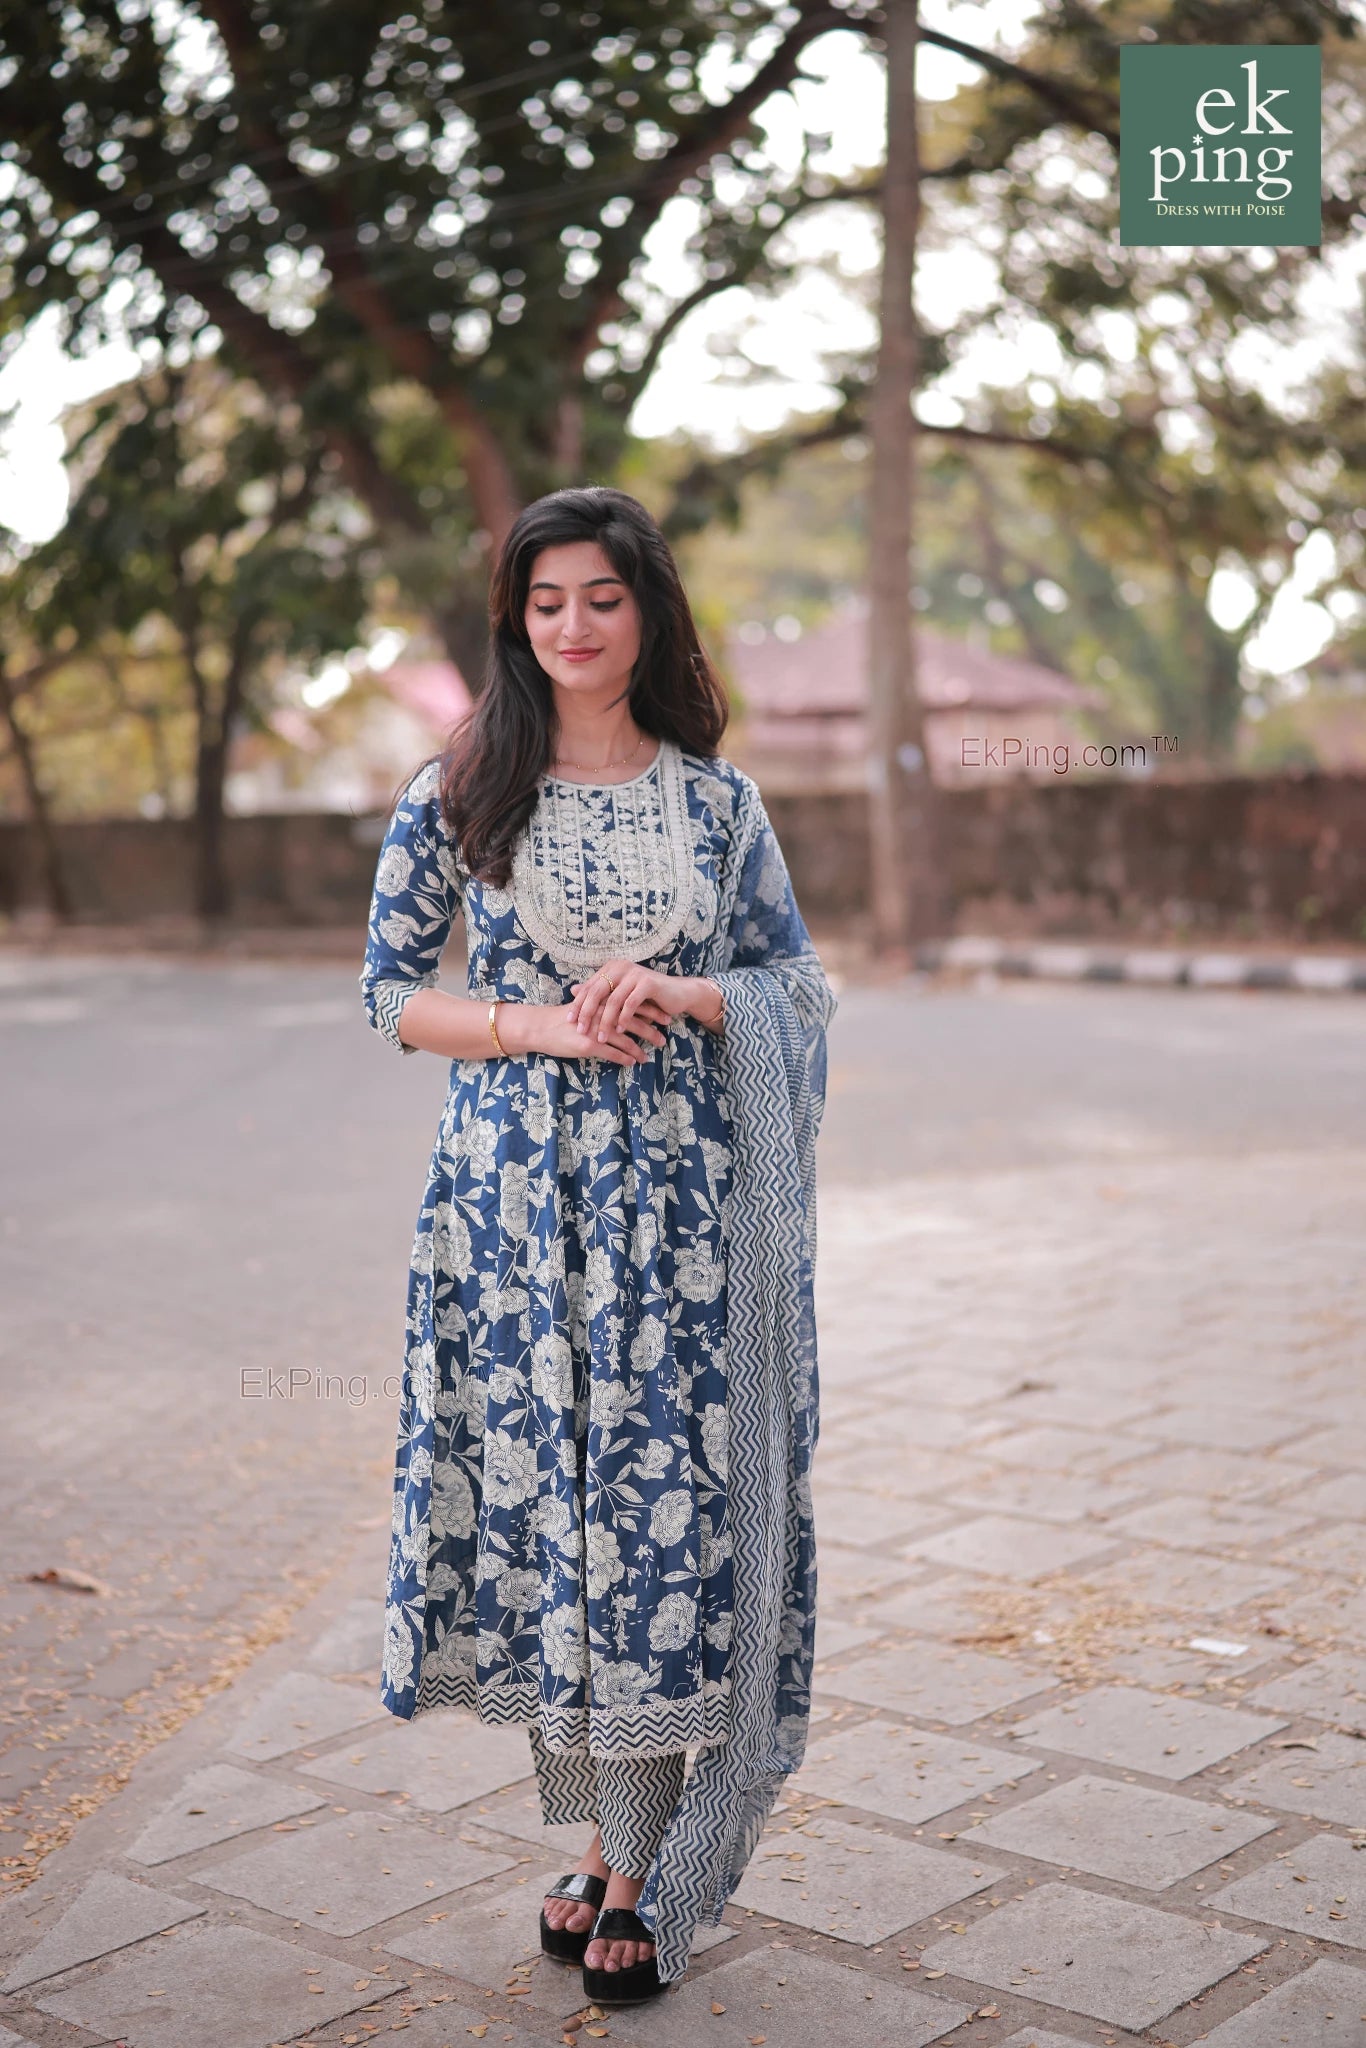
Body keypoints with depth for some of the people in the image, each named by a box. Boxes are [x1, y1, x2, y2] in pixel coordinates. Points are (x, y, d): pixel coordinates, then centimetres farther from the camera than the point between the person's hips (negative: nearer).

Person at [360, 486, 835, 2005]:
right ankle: (618, 1831, 22)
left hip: (677, 1194, 0)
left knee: (665, 1491, -2)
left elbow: (795, 981, 10)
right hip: (516, 1190, 0)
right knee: (537, 1480, 3)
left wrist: (679, 996, -10)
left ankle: (633, 1864, 12)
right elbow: (392, 990, 3)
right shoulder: (457, 794, 4)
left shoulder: (715, 798, 7)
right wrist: (543, 1026, -11)